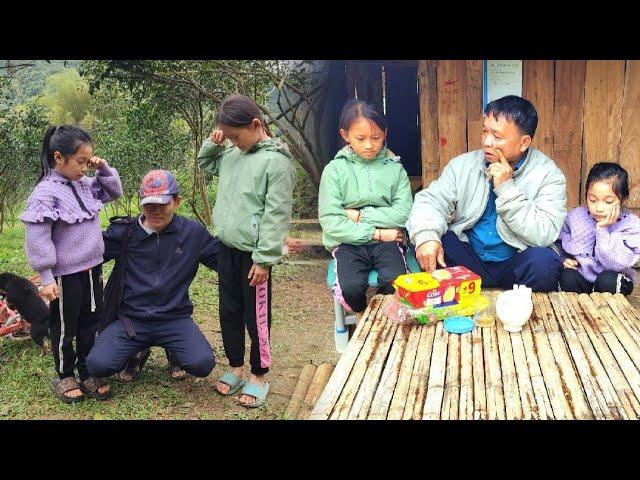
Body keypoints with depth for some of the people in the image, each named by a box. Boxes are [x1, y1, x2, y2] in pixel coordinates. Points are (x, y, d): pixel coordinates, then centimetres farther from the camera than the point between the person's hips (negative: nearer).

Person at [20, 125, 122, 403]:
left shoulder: (85, 184, 3)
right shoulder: (46, 193, -19)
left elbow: (114, 192, 20)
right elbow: (37, 240, -18)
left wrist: (104, 169, 1)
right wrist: (46, 279, -18)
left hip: (92, 269, 7)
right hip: (65, 276, -7)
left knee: (91, 323, 16)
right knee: (65, 329, 11)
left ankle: (87, 373, 31)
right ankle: (64, 376, 29)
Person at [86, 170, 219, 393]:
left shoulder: (194, 232, 1)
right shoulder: (124, 232, 0)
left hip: (175, 318, 0)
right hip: (130, 319, 1)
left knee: (202, 364, -24)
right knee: (98, 365, -21)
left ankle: (174, 350, 14)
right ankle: (135, 352, 15)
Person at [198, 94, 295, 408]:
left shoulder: (276, 161, -15)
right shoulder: (231, 156, 9)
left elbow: (276, 215, -18)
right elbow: (205, 164, 29)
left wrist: (264, 259, -19)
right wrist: (212, 143, 8)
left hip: (252, 254, -8)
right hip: (227, 247, 8)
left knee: (256, 317, 6)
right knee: (229, 312, 17)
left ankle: (259, 377, 23)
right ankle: (235, 369, 34)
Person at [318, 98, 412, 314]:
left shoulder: (395, 168, 6)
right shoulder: (335, 170, 0)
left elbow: (403, 213, -5)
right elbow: (330, 223, -7)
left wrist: (360, 215, -9)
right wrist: (377, 233, -10)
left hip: (386, 242, 1)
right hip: (349, 242, -1)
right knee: (351, 288, -28)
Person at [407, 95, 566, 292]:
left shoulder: (549, 175, -7)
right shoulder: (463, 165, 3)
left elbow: (543, 235, -19)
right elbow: (431, 200, -6)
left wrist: (506, 188, -21)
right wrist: (426, 235, -28)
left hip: (515, 264, -2)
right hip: (468, 259, 2)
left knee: (543, 261, -33)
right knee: (428, 247, -24)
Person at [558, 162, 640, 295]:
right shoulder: (575, 216, -7)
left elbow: (617, 264, -25)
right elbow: (559, 241, 13)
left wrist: (602, 230, -28)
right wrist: (564, 258, -7)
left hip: (614, 280, -2)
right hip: (581, 273, 2)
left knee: (607, 280, -33)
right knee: (567, 277, -28)